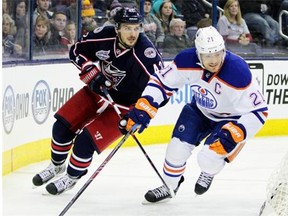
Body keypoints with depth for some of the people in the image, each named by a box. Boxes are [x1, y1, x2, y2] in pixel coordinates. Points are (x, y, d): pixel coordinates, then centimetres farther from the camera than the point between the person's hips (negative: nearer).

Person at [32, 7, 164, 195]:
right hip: (98, 91, 5)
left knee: (86, 140, -14)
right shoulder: (104, 36, -18)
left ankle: (71, 178, 12)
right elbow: (77, 51, -2)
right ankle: (57, 166, 30)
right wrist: (92, 74, -16)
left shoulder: (146, 54, -31)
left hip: (124, 105, -5)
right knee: (63, 126, 3)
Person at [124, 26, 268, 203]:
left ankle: (209, 173, 21)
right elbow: (162, 82, -12)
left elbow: (259, 111, -30)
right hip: (200, 110, 4)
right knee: (177, 147, -3)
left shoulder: (238, 73, -37)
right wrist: (143, 108, -23)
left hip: (232, 118, -4)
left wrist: (234, 134, -39)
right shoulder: (187, 61, -26)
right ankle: (169, 186, 28)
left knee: (208, 158, -19)